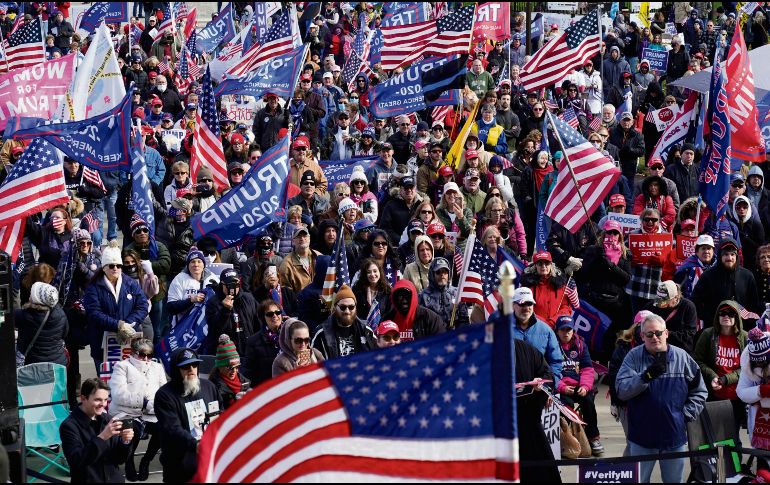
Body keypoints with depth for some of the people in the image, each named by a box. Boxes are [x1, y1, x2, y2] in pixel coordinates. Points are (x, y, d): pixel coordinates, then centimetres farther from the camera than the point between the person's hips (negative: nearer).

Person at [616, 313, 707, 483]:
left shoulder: (682, 357, 0)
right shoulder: (634, 357, -4)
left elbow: (699, 391, 10)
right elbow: (622, 390, -15)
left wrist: (687, 414, -1)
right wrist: (646, 376, -28)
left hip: (674, 435, 1)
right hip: (642, 436, -1)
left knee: (675, 480, 12)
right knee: (639, 480, 7)